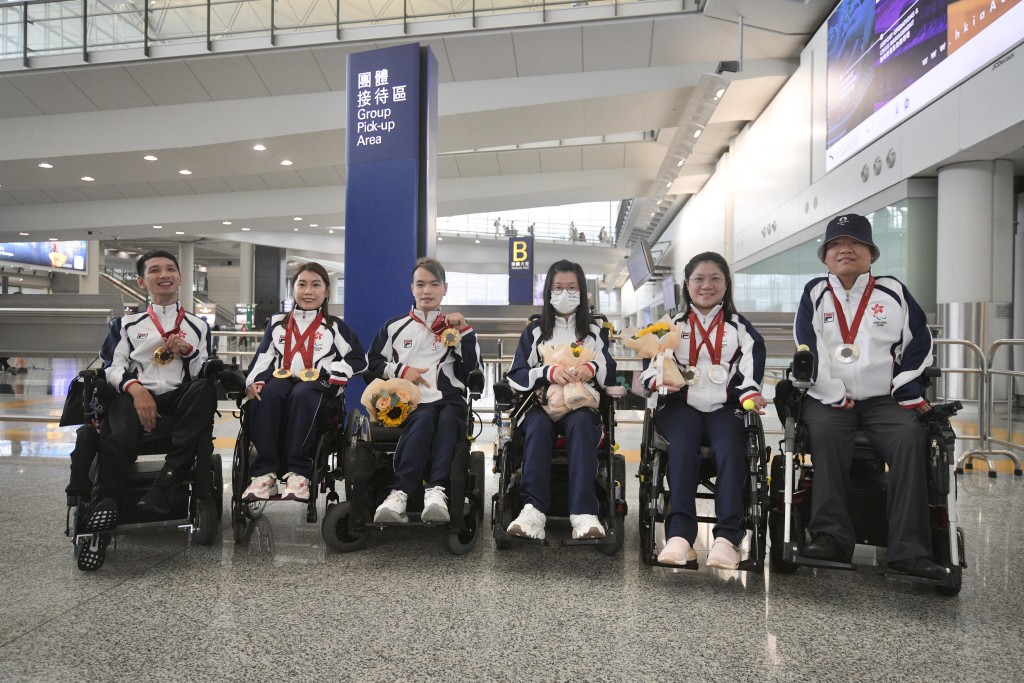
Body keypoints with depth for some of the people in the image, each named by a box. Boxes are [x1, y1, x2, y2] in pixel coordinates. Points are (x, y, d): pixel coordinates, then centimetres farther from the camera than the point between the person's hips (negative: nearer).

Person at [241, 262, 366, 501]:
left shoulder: (335, 326, 15)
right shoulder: (277, 323, 23)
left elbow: (358, 359, 5)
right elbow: (263, 357, 13)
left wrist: (331, 375, -8)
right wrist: (253, 381, -6)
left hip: (318, 386, -2)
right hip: (282, 380, 3)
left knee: (302, 395, -38)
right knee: (267, 395, -33)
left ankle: (298, 472, -39)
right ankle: (265, 472, -36)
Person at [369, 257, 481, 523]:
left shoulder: (453, 327, 23)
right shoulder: (395, 326, 22)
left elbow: (471, 367, 11)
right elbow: (374, 363, 18)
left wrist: (465, 330, 3)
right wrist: (400, 369, 2)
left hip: (449, 400, 1)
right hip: (410, 402, -1)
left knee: (448, 419, -36)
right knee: (424, 419, -36)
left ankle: (436, 492, -51)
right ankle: (399, 495, -48)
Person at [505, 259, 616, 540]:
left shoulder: (594, 331, 19)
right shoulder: (534, 331, 16)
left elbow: (611, 374, 11)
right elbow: (516, 376, 4)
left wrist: (594, 369, -13)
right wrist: (548, 372, -15)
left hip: (581, 405, 0)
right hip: (541, 403, 0)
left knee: (581, 423, -36)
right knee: (538, 424, -36)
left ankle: (583, 514, -47)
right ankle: (534, 510, -47)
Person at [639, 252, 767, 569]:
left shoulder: (740, 328, 19)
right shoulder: (672, 325, 19)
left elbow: (751, 369, 4)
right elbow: (649, 367, 9)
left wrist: (750, 394, -19)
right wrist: (660, 380, -15)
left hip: (724, 408, 1)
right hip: (681, 405, 0)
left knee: (730, 450, -32)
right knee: (682, 447, -33)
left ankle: (726, 537, -36)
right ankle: (680, 534, -40)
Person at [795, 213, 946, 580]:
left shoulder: (893, 292, 9)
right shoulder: (815, 294, 7)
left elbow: (919, 344, 10)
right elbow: (808, 352, -2)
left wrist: (908, 394, 1)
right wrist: (835, 396, -10)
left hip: (883, 399, 1)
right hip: (828, 398, -1)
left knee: (910, 437, -27)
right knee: (825, 432, -33)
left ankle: (910, 549, -27)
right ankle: (831, 535, -33)